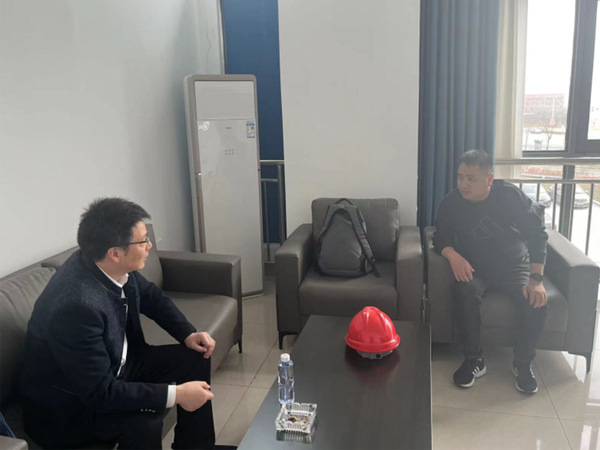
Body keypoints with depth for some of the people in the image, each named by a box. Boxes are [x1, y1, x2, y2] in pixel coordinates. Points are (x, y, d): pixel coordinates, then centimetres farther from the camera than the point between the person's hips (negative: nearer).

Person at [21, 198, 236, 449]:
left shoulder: (113, 266, -12)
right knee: (142, 421, -34)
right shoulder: (76, 304, -36)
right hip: (68, 405, -8)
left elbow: (151, 297, 8)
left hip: (113, 365, 9)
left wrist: (188, 334, -4)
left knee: (194, 359, 2)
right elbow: (100, 392, -33)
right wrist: (176, 394, -29)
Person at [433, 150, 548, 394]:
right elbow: (441, 238, -2)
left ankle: (522, 363, -5)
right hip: (475, 267, 0)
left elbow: (536, 234, -13)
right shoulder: (451, 203, -11)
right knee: (465, 292, -33)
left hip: (513, 265, 0)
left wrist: (537, 279, -22)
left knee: (536, 300, -28)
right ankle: (474, 360, -15)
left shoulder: (510, 195, -15)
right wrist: (453, 255, -26)